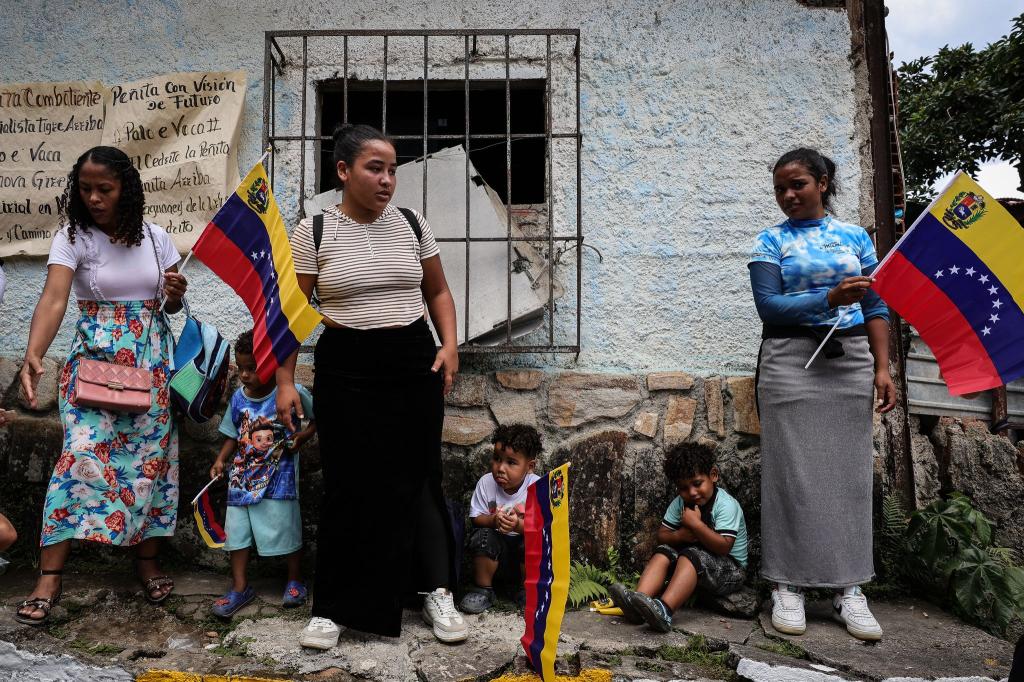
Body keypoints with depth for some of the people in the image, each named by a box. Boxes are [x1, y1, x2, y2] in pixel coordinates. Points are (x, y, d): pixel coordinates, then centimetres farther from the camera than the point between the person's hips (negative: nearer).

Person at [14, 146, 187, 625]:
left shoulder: (157, 239, 4)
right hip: (95, 358, -3)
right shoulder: (73, 238, -6)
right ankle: (49, 578, -5)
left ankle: (147, 561, 19)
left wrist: (176, 295, -12)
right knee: (83, 453, -14)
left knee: (151, 455, 5)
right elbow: (53, 299, -21)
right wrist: (33, 354, -37)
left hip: (151, 359, 3)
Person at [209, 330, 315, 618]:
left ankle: (295, 581, 28)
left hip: (279, 478, -4)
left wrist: (303, 436, -18)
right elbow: (232, 436, 12)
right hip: (242, 477, 5)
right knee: (236, 530, 9)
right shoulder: (238, 398, 1)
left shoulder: (292, 393, -14)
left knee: (286, 529, 7)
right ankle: (240, 588, 25)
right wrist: (220, 461, 0)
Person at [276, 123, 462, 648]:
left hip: (414, 365, 2)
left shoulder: (412, 225, 5)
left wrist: (449, 346, 0)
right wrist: (285, 382, -5)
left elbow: (438, 293, 14)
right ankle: (334, 606, 19)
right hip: (345, 369, -2)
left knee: (417, 478, 6)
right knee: (349, 485, 2)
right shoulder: (313, 231, -3)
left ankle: (437, 593, 20)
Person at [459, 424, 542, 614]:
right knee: (482, 536, -29)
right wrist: (493, 520, -30)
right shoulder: (486, 483, -13)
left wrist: (518, 525, -38)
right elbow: (476, 518, -8)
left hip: (523, 543, -1)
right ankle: (483, 589, -6)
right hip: (497, 544, 1)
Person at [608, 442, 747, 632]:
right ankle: (637, 600, -39)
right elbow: (661, 536, 1)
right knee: (663, 551, -17)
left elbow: (723, 547, -25)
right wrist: (680, 536, -20)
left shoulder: (726, 505, -17)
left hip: (731, 568, -6)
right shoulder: (680, 503, 1)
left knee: (692, 554, -32)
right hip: (693, 566, 6)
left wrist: (696, 524, -27)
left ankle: (664, 610, -51)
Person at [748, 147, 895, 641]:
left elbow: (876, 307, 9)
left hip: (850, 360, 3)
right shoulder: (771, 242, 4)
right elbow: (768, 307, -9)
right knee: (793, 471, -2)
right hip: (792, 361, -2)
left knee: (849, 471, 3)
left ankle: (849, 589, 12)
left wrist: (882, 368, -1)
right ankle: (787, 586, 7)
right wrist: (830, 299, -20)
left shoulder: (855, 236, 11)